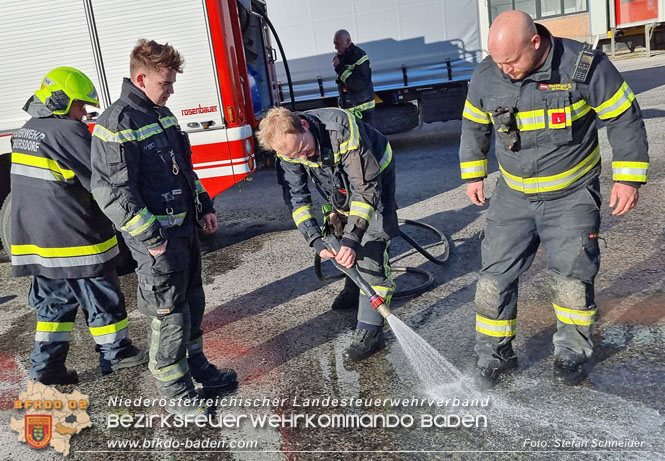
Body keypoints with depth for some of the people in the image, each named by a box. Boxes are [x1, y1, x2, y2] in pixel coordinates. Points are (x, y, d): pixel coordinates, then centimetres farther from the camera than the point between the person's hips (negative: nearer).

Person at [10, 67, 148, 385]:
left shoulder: (25, 133, 12)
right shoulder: (68, 131, -17)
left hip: (38, 238, 9)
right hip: (74, 237, -9)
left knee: (53, 302, 16)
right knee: (101, 298, 6)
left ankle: (45, 365, 19)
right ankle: (115, 354, 20)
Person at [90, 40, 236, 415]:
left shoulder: (163, 114, 11)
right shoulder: (117, 124, -17)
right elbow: (112, 190, -21)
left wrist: (204, 207, 14)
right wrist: (150, 236, -20)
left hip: (185, 228, 9)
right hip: (156, 238, -9)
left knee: (193, 302, 20)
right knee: (169, 315, 2)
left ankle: (197, 366, 39)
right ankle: (177, 394, 19)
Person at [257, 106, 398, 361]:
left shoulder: (342, 128, -40)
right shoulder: (289, 148, -22)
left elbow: (367, 188, -39)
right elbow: (296, 196, -16)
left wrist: (353, 238, -46)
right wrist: (316, 240, -28)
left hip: (374, 178, -6)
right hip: (341, 184, 6)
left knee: (369, 247, -17)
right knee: (340, 235, 17)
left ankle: (370, 332, -15)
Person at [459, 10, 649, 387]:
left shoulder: (585, 66, -17)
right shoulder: (486, 77, -7)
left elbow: (625, 118, -7)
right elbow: (474, 127, 10)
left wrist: (628, 178, -8)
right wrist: (473, 174, 14)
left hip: (573, 196, -2)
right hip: (514, 197, 3)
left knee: (571, 274, -3)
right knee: (496, 275, 0)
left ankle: (573, 351, 22)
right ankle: (495, 354, 18)